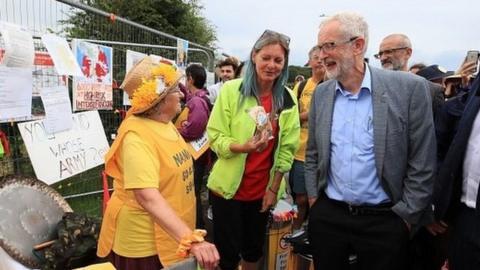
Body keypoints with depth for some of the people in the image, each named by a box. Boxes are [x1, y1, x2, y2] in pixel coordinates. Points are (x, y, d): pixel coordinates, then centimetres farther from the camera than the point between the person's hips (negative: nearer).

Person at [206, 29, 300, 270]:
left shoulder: (288, 99, -1)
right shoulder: (231, 90, -11)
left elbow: (287, 148, 0)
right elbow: (215, 136, -11)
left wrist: (274, 188, -2)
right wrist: (244, 146, -28)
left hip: (263, 190, 3)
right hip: (228, 187, -3)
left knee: (254, 249, 20)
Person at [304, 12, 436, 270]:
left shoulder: (409, 88, -10)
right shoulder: (321, 93, 3)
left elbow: (422, 162, -7)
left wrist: (405, 217, -5)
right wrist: (313, 198, 6)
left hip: (384, 221, -3)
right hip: (326, 216, 3)